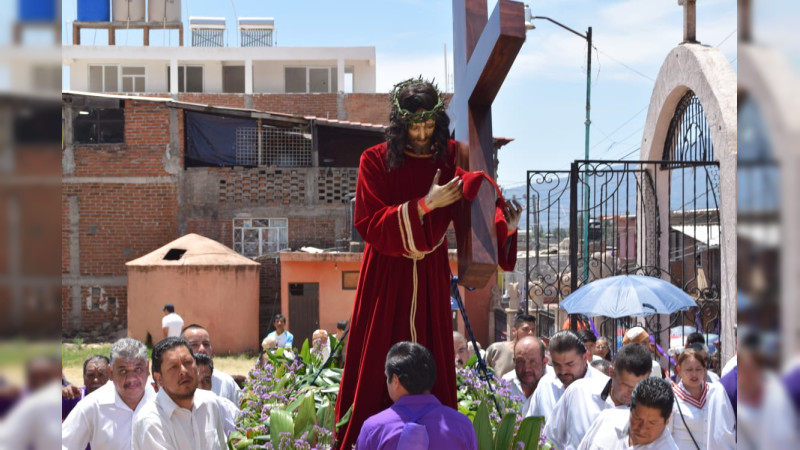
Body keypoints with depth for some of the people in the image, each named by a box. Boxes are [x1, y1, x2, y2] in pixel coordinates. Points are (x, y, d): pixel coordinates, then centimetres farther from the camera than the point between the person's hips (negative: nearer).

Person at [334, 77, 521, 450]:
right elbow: (369, 224, -14)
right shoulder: (376, 161, -6)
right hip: (386, 275, -2)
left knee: (432, 364, 4)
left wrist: (504, 223, -30)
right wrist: (425, 205, -21)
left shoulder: (450, 158, 0)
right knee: (376, 365, 0)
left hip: (431, 274, 2)